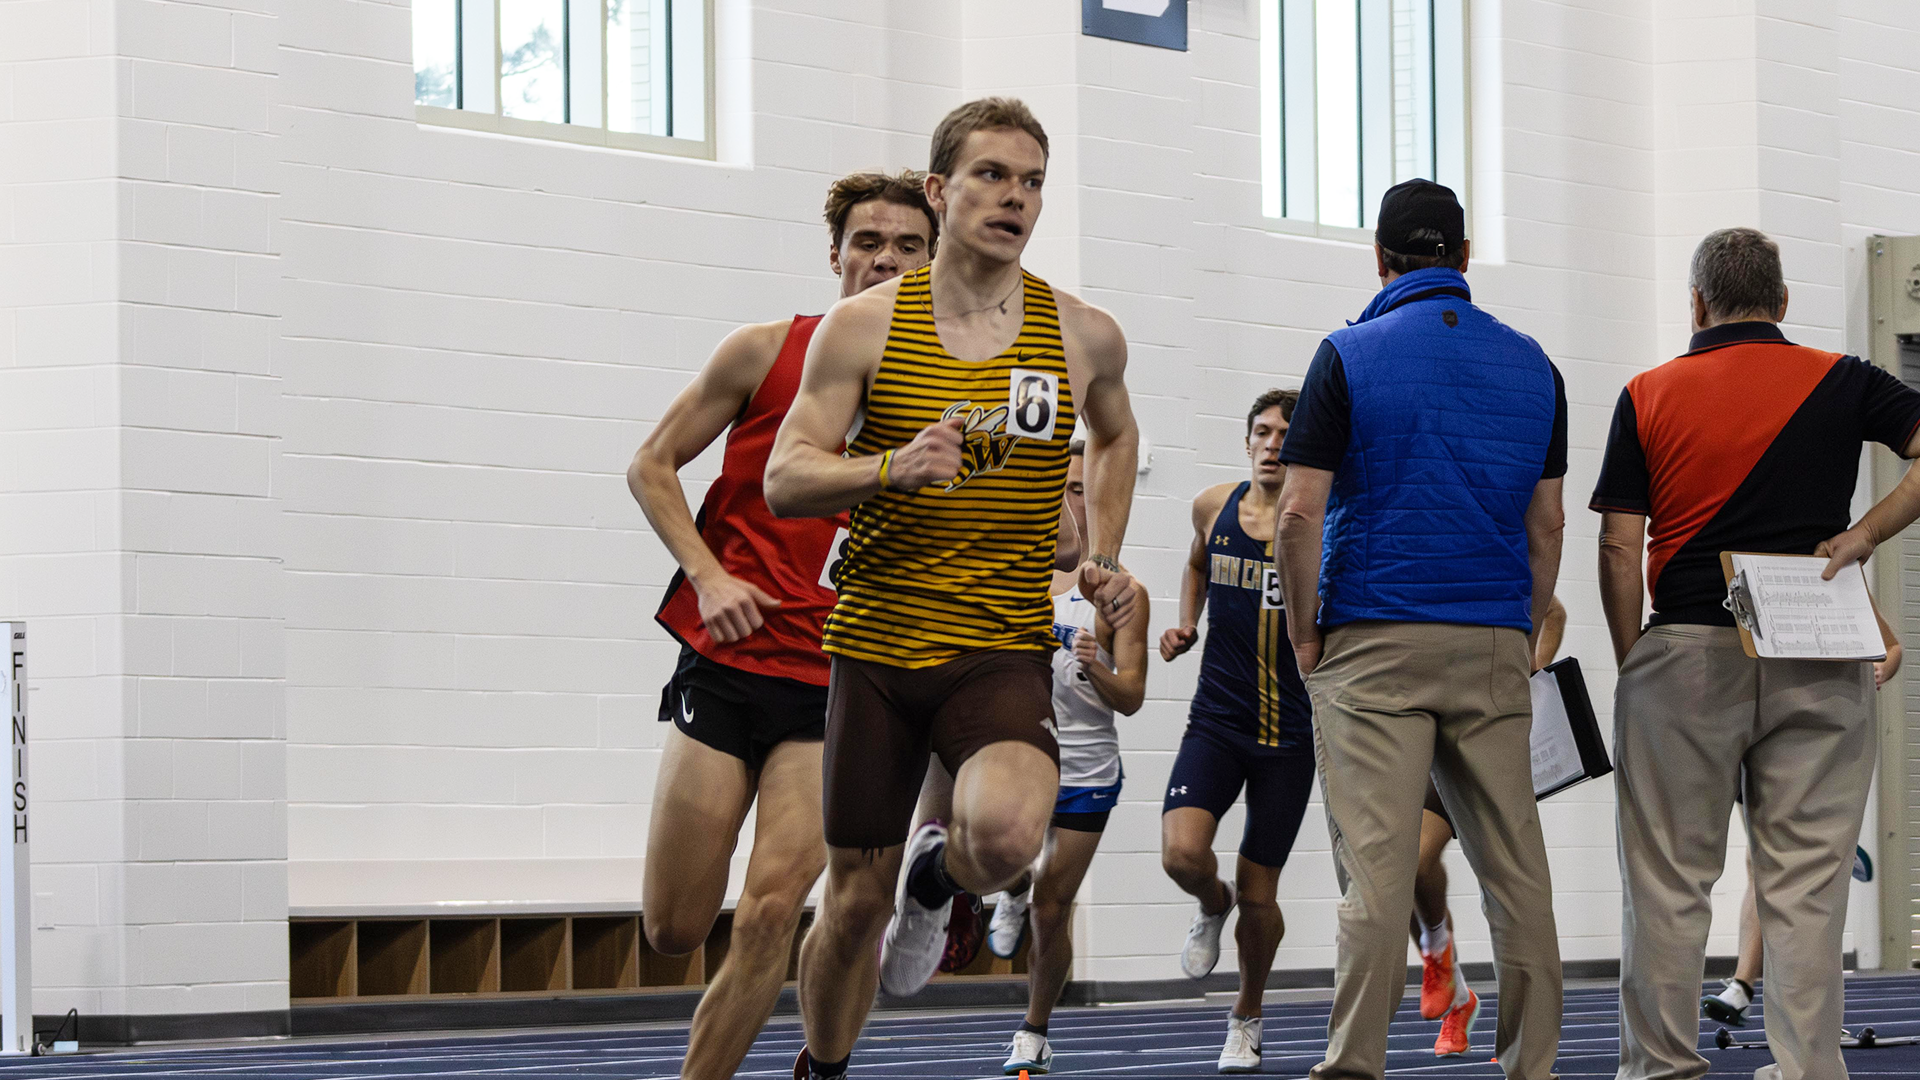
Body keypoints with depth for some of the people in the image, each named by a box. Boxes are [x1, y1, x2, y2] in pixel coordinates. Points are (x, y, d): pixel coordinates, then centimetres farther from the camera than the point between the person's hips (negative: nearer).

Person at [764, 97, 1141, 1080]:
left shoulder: (1084, 336, 2)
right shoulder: (864, 326, -2)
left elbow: (1115, 437, 25)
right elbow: (784, 481, -4)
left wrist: (1103, 557, 12)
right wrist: (893, 466, -22)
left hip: (1005, 650, 0)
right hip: (875, 642, 0)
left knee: (1006, 832, -30)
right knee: (855, 900, 7)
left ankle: (936, 881, 7)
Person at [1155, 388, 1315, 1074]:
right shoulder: (1214, 507, 3)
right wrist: (1186, 625, 10)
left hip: (1291, 730, -2)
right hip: (1217, 720, 2)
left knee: (1259, 895, 6)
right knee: (1182, 853, -22)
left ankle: (1246, 1017, 33)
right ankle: (1212, 906, 16)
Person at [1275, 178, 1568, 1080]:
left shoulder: (1351, 355, -3)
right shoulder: (1530, 365, 10)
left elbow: (1300, 510, -8)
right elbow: (1546, 525, 12)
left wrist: (1304, 634, 1)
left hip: (1374, 641, -4)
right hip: (1496, 644, 4)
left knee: (1375, 860, -7)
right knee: (1513, 860, 6)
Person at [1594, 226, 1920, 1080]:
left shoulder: (1649, 396, 3)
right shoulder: (1840, 384, 5)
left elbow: (1619, 546, -1)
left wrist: (1632, 662, 7)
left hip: (1684, 653, -1)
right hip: (1816, 670, 1)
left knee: (1667, 877, 6)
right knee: (1804, 880, 3)